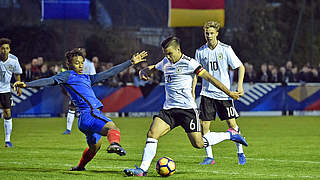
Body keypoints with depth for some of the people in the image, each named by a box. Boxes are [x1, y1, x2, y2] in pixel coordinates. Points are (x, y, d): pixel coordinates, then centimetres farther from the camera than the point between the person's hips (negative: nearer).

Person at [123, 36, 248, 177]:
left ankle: (230, 135, 13)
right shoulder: (166, 63, 12)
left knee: (198, 144, -8)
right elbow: (151, 69, 27)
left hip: (186, 107, -6)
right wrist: (144, 72, 1)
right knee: (152, 134, -13)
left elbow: (209, 77, -10)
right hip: (169, 108, 6)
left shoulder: (188, 63, -9)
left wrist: (229, 93, -12)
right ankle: (143, 169, -13)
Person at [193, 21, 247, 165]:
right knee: (204, 125, -4)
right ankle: (209, 157, 6)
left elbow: (240, 67, -1)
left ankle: (240, 152, 13)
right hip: (207, 93, 3)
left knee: (232, 124, -4)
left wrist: (240, 85, -12)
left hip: (224, 93, -2)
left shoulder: (226, 49, -5)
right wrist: (192, 91, 7)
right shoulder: (200, 52, 3)